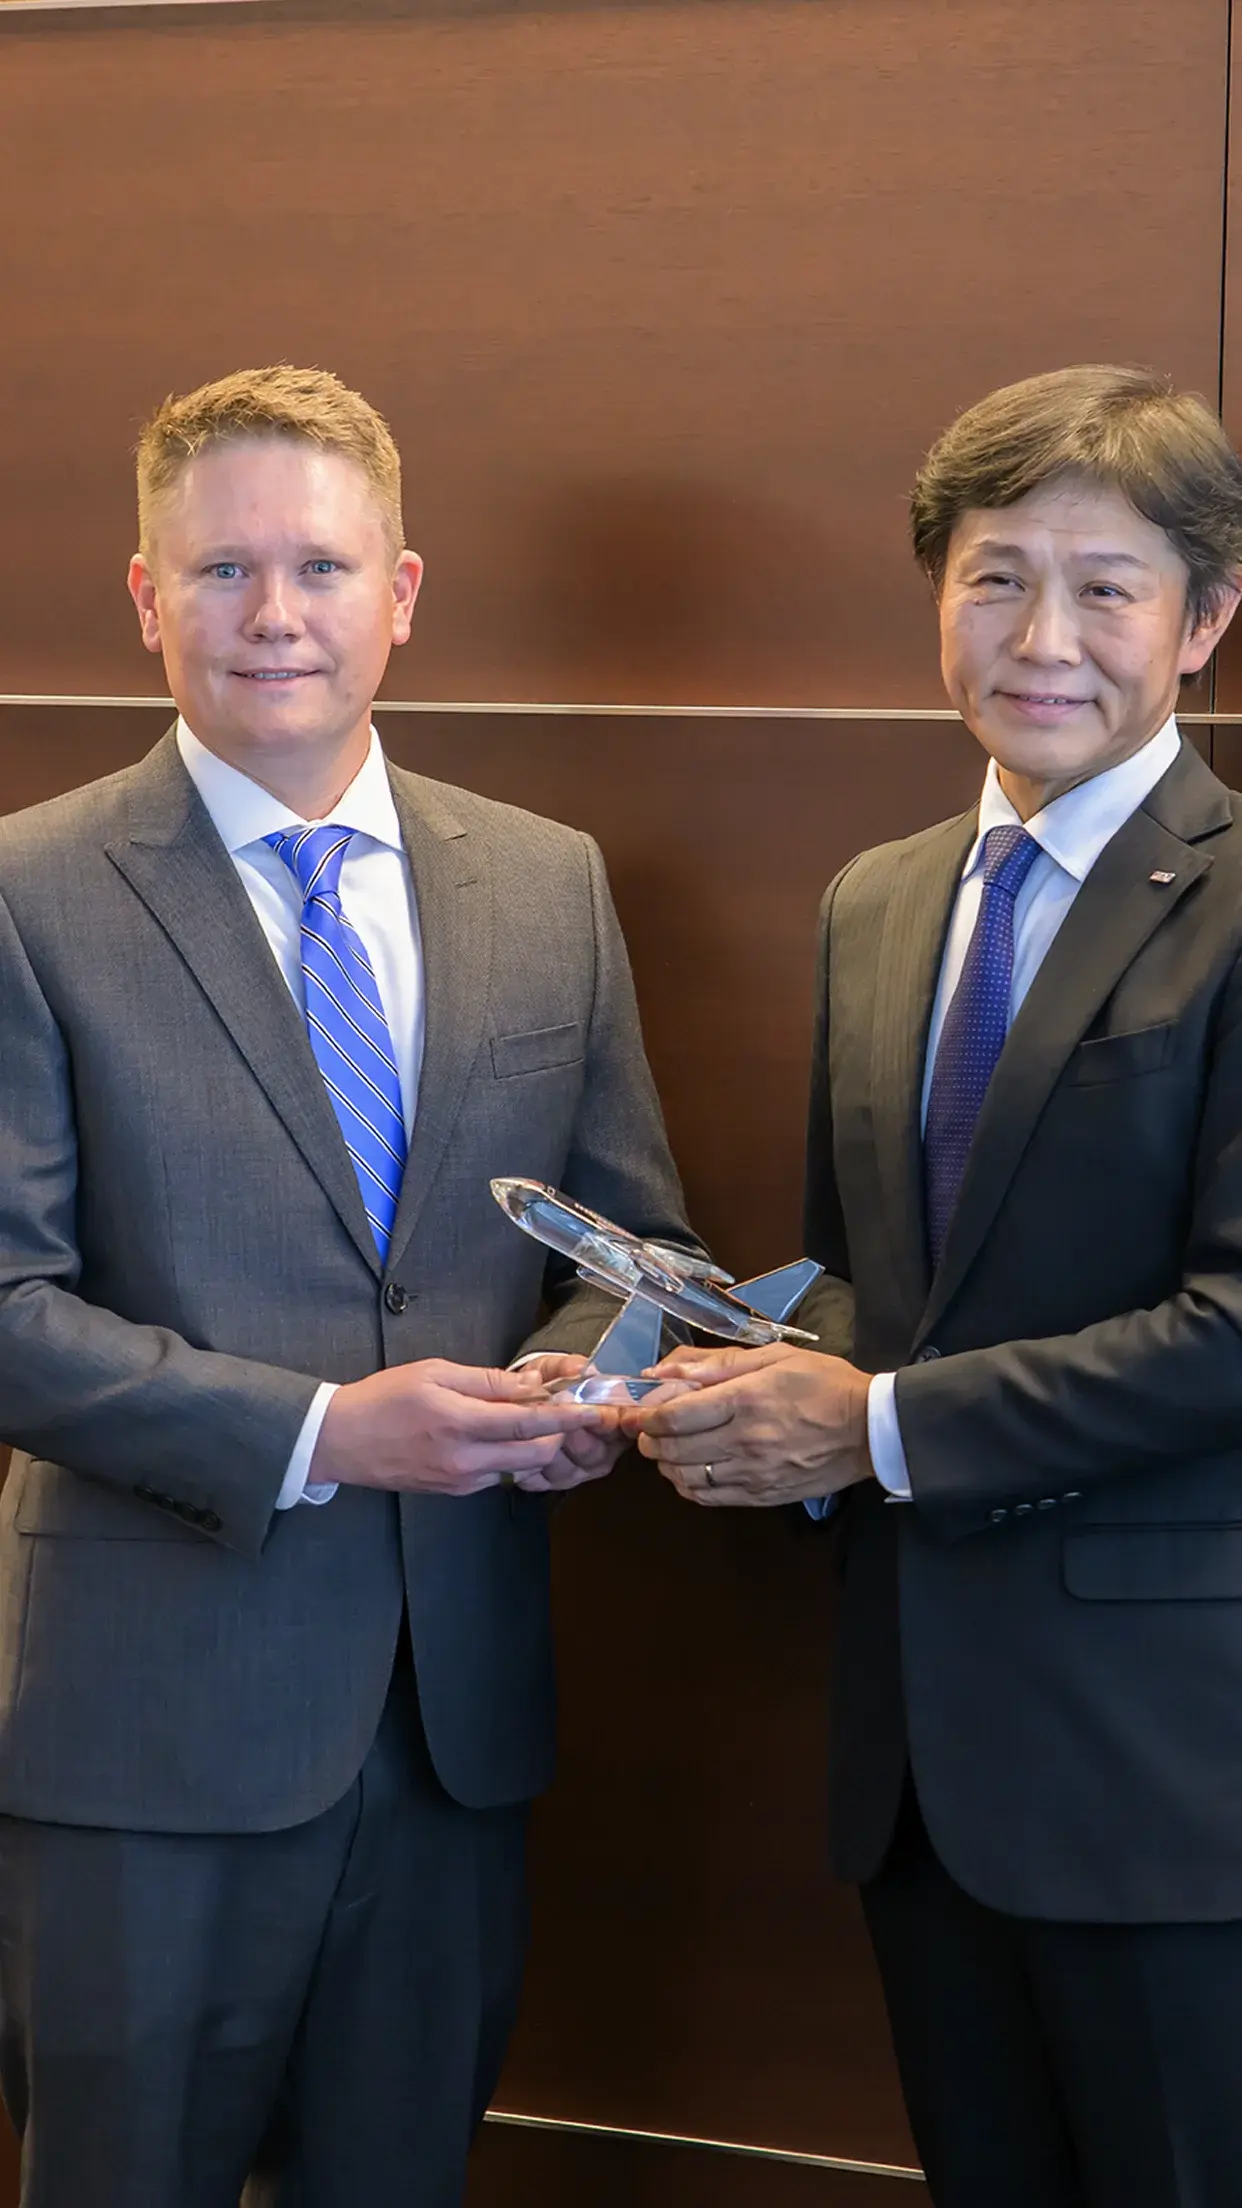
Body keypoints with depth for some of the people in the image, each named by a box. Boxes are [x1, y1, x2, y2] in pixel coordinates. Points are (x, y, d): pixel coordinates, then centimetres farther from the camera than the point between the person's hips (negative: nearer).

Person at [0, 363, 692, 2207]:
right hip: (152, 1720, -3)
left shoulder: (549, 885, 6)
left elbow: (630, 1227, 11)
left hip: (462, 1703, 4)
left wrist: (577, 1380, -10)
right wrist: (313, 1432, -21)